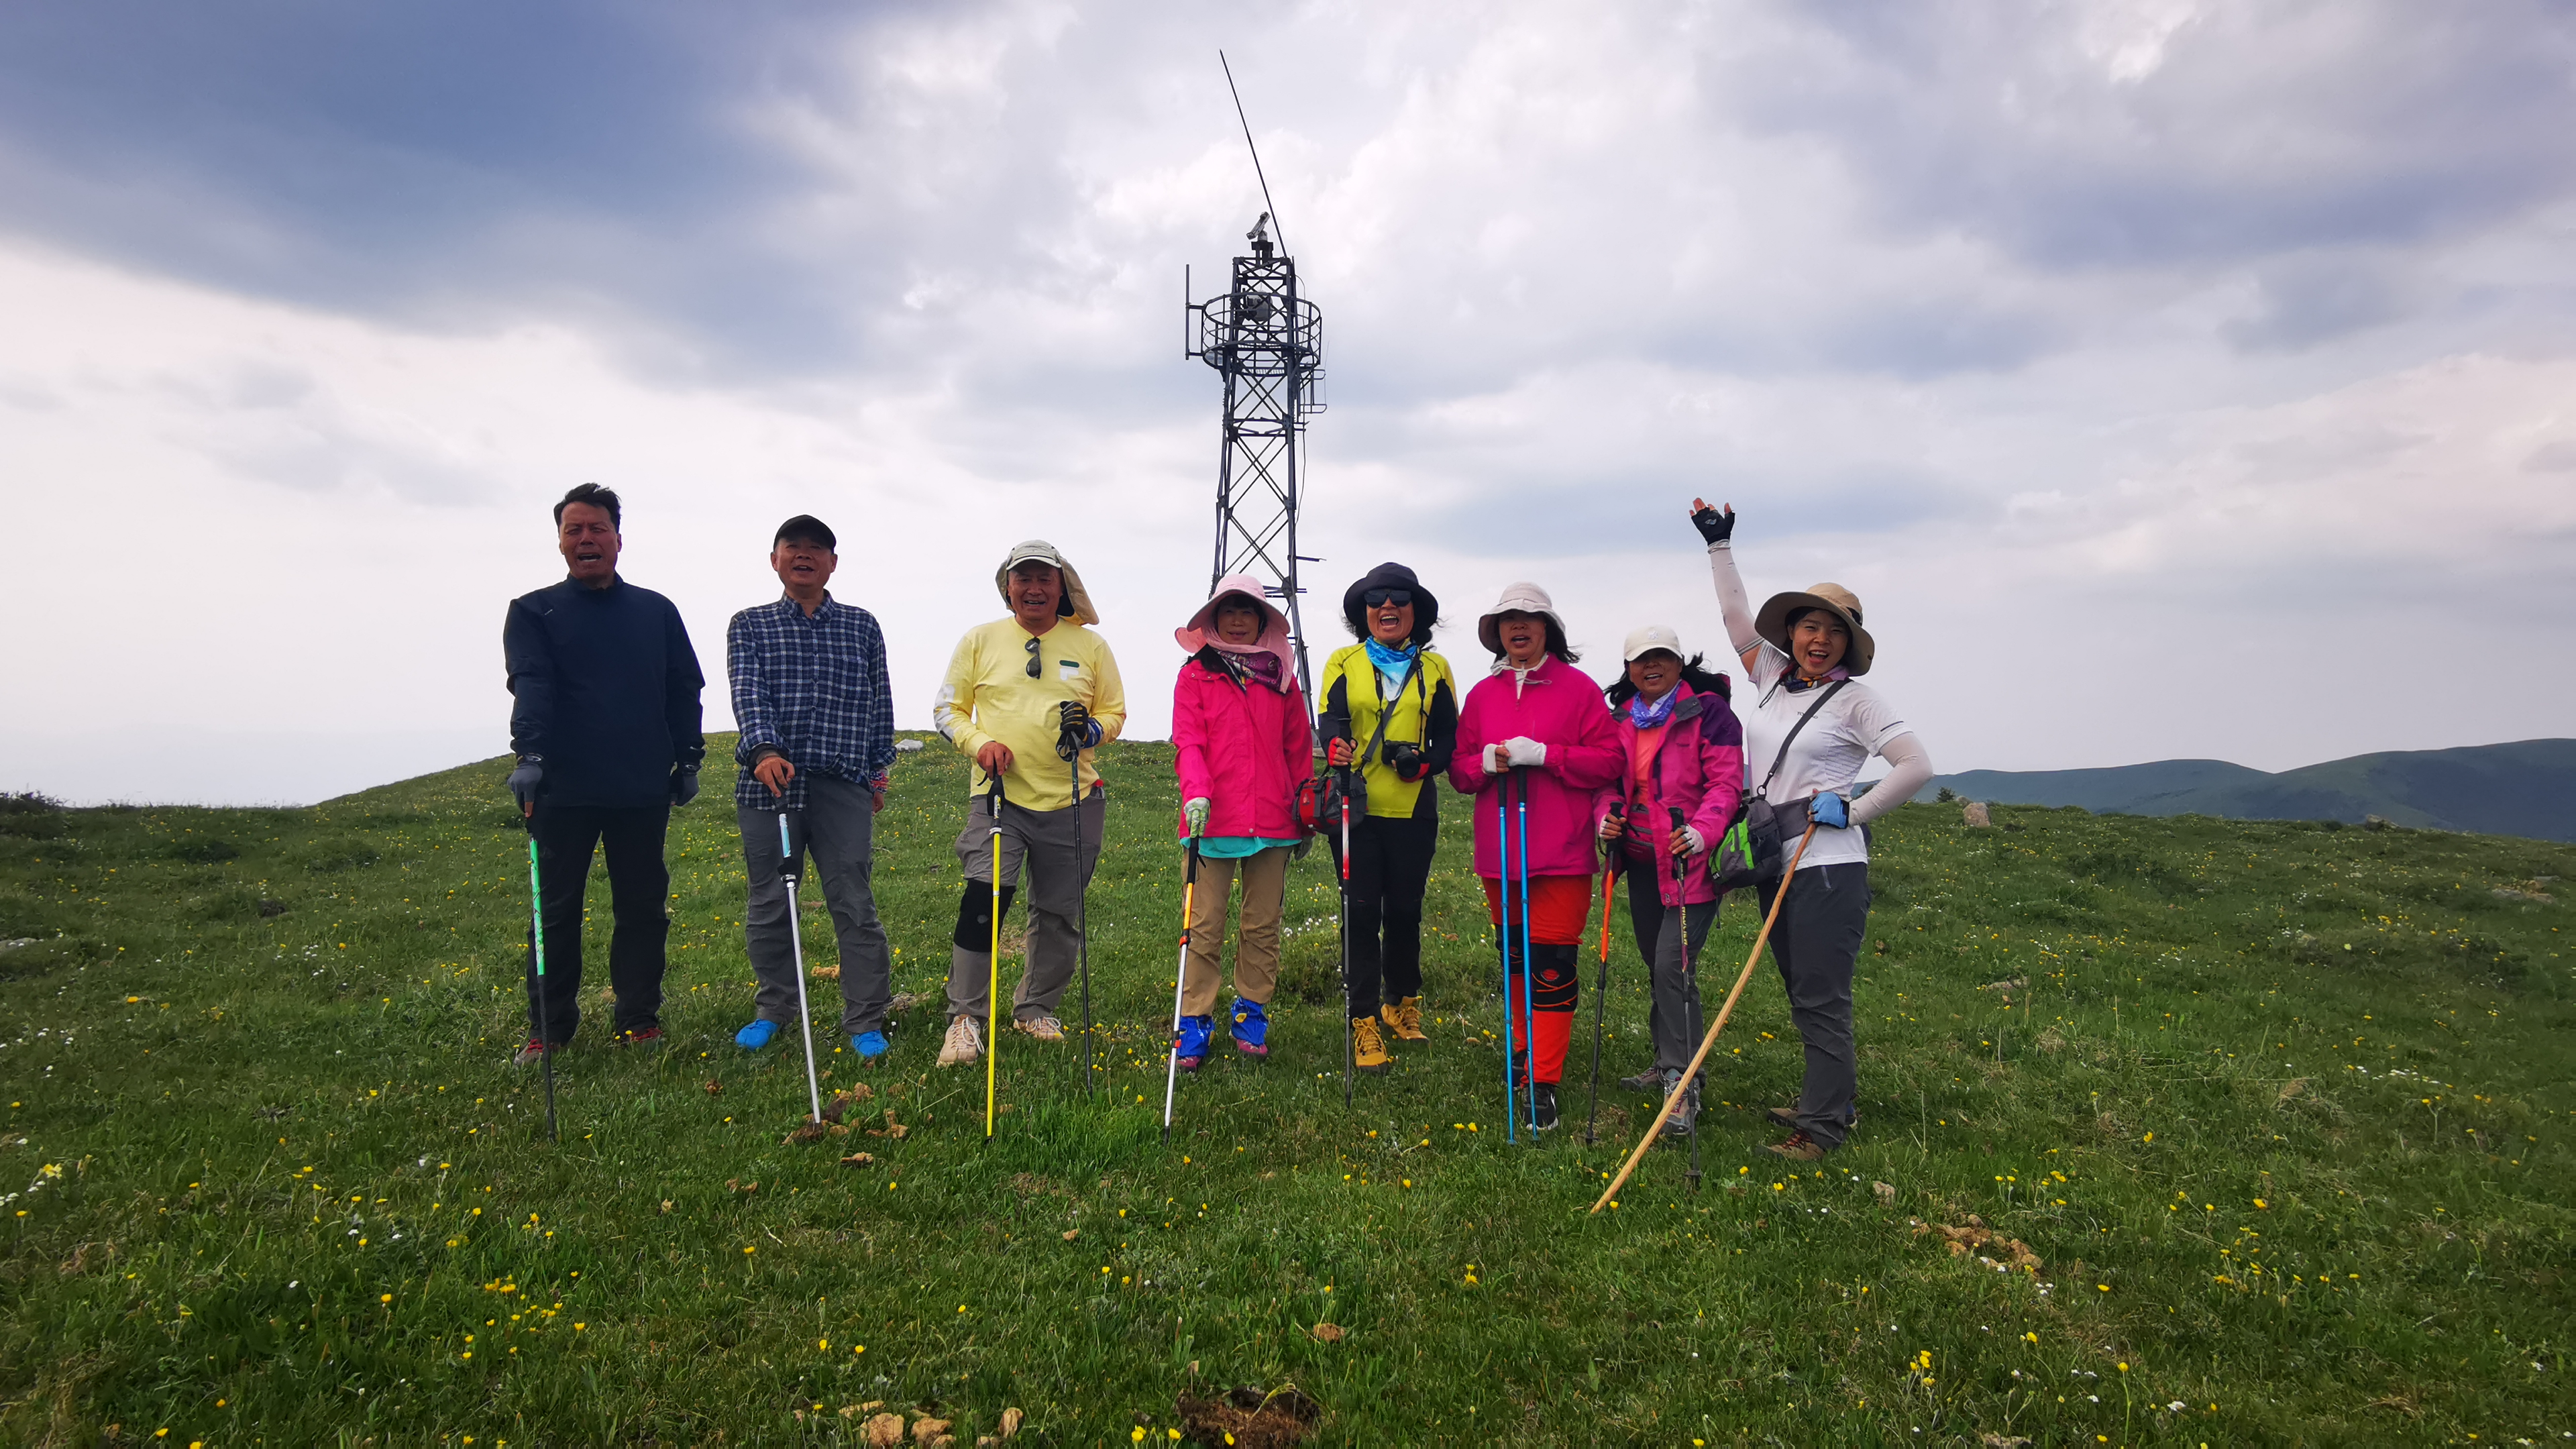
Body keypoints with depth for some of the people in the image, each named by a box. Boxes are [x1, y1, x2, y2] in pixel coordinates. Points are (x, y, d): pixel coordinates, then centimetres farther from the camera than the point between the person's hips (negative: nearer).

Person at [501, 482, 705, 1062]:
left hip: (644, 790, 2)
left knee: (643, 907, 7)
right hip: (563, 789, -2)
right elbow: (530, 686, -10)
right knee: (556, 910, 5)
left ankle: (640, 1020, 18)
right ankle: (548, 1029, 16)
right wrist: (529, 754, -24)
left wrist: (688, 760, 8)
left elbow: (684, 689, 13)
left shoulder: (656, 612, 12)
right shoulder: (533, 612, 6)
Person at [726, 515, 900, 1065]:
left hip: (844, 783, -1)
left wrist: (879, 768, 12)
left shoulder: (862, 625, 12)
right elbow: (748, 693, -5)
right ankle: (772, 1012, 26)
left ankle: (866, 1022, 6)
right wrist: (763, 750, -22)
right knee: (768, 902, 9)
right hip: (768, 779, 1)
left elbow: (880, 701, 14)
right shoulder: (749, 625, 10)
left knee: (854, 902, -2)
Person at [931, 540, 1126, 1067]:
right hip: (1000, 796, -2)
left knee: (1059, 914, 9)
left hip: (1072, 802, 2)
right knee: (984, 896, -17)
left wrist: (1092, 730, -11)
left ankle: (1036, 1008, 29)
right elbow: (947, 707, 9)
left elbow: (1115, 711, 12)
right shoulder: (980, 639, 5)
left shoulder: (1090, 646, 7)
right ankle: (965, 1018, -4)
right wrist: (980, 742, -10)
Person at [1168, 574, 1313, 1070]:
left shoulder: (1281, 677, 12)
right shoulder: (1196, 675, 5)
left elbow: (1299, 749, 15)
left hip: (1271, 822, 3)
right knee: (1205, 926, -1)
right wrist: (1196, 792, -20)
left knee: (1264, 925, 9)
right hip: (1212, 820, -2)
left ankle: (1251, 1015, 23)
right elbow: (1188, 743, -4)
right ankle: (1195, 1022, 9)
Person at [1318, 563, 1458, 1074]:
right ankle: (1365, 1022, 7)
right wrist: (1335, 748, -27)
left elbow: (1449, 736, 7)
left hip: (1412, 810, 1)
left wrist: (1425, 762, -13)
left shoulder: (1434, 668, 9)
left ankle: (1402, 1003, 31)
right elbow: (1331, 720, -4)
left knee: (1404, 910, 10)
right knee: (1363, 912, -2)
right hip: (1356, 806, -1)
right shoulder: (1343, 663, 6)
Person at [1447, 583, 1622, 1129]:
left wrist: (1544, 754, -16)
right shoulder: (1483, 694, 11)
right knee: (1514, 957, 15)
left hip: (1561, 855, -4)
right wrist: (1487, 761, -10)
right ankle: (1528, 1048, 34)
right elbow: (1459, 770, 12)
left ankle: (1542, 1083, 1)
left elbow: (1608, 761, -6)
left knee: (1551, 966, -5)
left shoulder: (1578, 688, -1)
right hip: (1499, 852, 4)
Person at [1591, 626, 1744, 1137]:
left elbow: (1726, 780, -13)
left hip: (1691, 859, -7)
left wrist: (1702, 831, -29)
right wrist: (1606, 816, -6)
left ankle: (1683, 1084, -7)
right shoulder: (1619, 719, 11)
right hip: (1642, 860, 7)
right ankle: (1667, 1064, 31)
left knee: (1674, 964, -14)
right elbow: (1608, 779, 15)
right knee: (1656, 965, 16)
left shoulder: (1708, 710, -7)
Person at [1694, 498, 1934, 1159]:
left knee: (1821, 999, -5)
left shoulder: (1854, 698, -6)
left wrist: (1854, 813, -13)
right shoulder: (1772, 677, 10)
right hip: (1774, 860, 7)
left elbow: (1918, 766, -10)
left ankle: (1822, 1126, 2)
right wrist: (1719, 546, 18)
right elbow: (1737, 616, 18)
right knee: (1804, 996, 15)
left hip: (1828, 863, -7)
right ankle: (1835, 1098, 28)